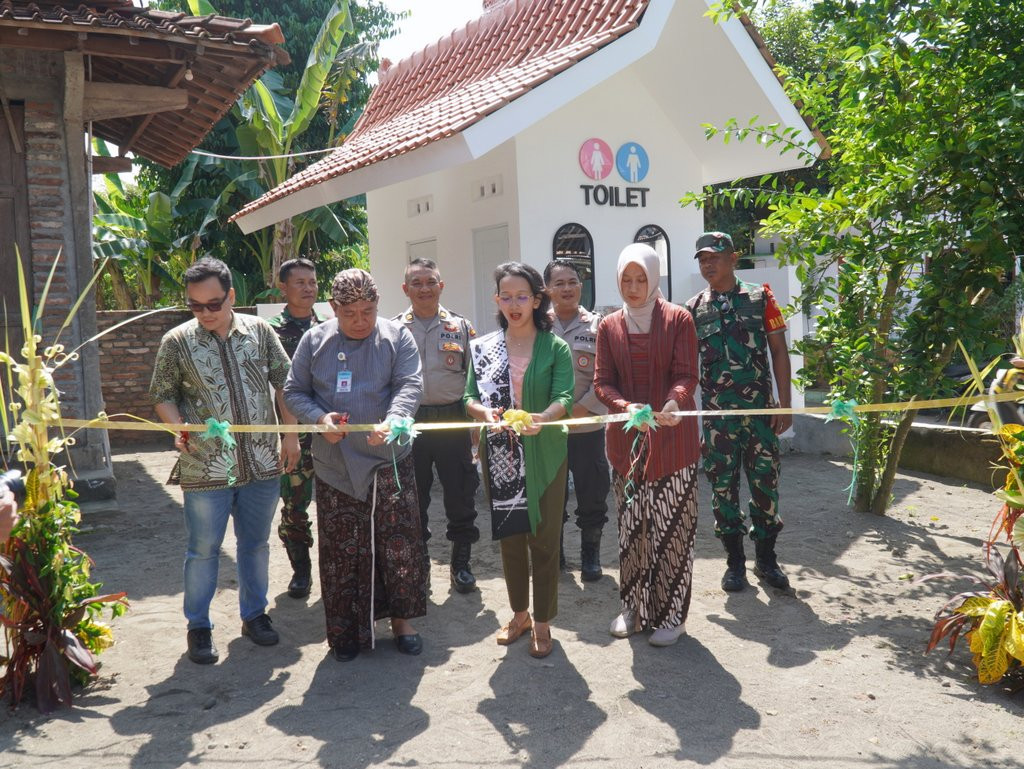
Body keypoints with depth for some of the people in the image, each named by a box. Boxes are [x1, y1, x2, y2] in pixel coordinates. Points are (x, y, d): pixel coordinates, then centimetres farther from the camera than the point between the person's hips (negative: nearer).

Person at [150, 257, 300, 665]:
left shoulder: (259, 331, 1)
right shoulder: (177, 341, -4)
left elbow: (283, 383, 8)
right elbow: (162, 395, 2)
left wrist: (291, 435, 5)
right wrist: (179, 428, -17)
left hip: (262, 463, 2)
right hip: (205, 468, -2)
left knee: (256, 543, 15)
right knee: (203, 548, 7)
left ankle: (254, 614, 33)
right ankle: (198, 626, 24)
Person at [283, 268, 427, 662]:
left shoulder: (397, 337, -1)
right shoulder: (314, 341, 5)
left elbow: (410, 385, -11)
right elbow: (294, 392, 7)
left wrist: (392, 421, -31)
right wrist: (319, 418, -13)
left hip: (389, 459, -1)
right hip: (335, 464, 2)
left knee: (399, 544, 4)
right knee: (341, 551, 8)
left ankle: (401, 617, 24)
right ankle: (347, 629, 24)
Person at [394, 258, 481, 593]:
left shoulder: (461, 327, 5)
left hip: (453, 420, 0)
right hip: (409, 423, 0)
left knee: (460, 495, 5)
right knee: (413, 497, 9)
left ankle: (461, 562, 20)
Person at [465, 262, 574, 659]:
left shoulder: (555, 347, -4)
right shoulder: (483, 348, 6)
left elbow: (564, 399, -14)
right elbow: (469, 397, 2)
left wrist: (540, 418, -35)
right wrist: (484, 411, -21)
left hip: (544, 455, -3)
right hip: (499, 457, 3)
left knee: (543, 538, 4)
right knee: (509, 537, 14)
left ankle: (542, 621, 20)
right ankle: (519, 614, 32)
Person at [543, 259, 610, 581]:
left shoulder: (597, 325, -1)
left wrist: (579, 409, -13)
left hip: (587, 427, -1)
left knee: (592, 494, 7)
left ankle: (590, 554, 24)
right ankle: (553, 552, 29)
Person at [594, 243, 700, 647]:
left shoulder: (678, 320, -2)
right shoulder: (609, 326, 7)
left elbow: (686, 375, -8)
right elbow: (603, 382, 2)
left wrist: (674, 404, -30)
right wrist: (627, 408, -18)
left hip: (672, 441, -3)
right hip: (626, 441, 3)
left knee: (672, 530, 1)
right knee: (631, 529, 11)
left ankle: (670, 614, 15)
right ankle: (635, 608, 25)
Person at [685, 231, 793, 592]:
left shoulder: (760, 298, 3)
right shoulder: (693, 309, 5)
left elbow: (779, 352, 3)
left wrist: (784, 405, -3)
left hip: (760, 407, -1)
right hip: (716, 412, 1)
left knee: (765, 481, 4)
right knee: (723, 485, 5)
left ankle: (766, 558, 19)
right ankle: (734, 560, 18)